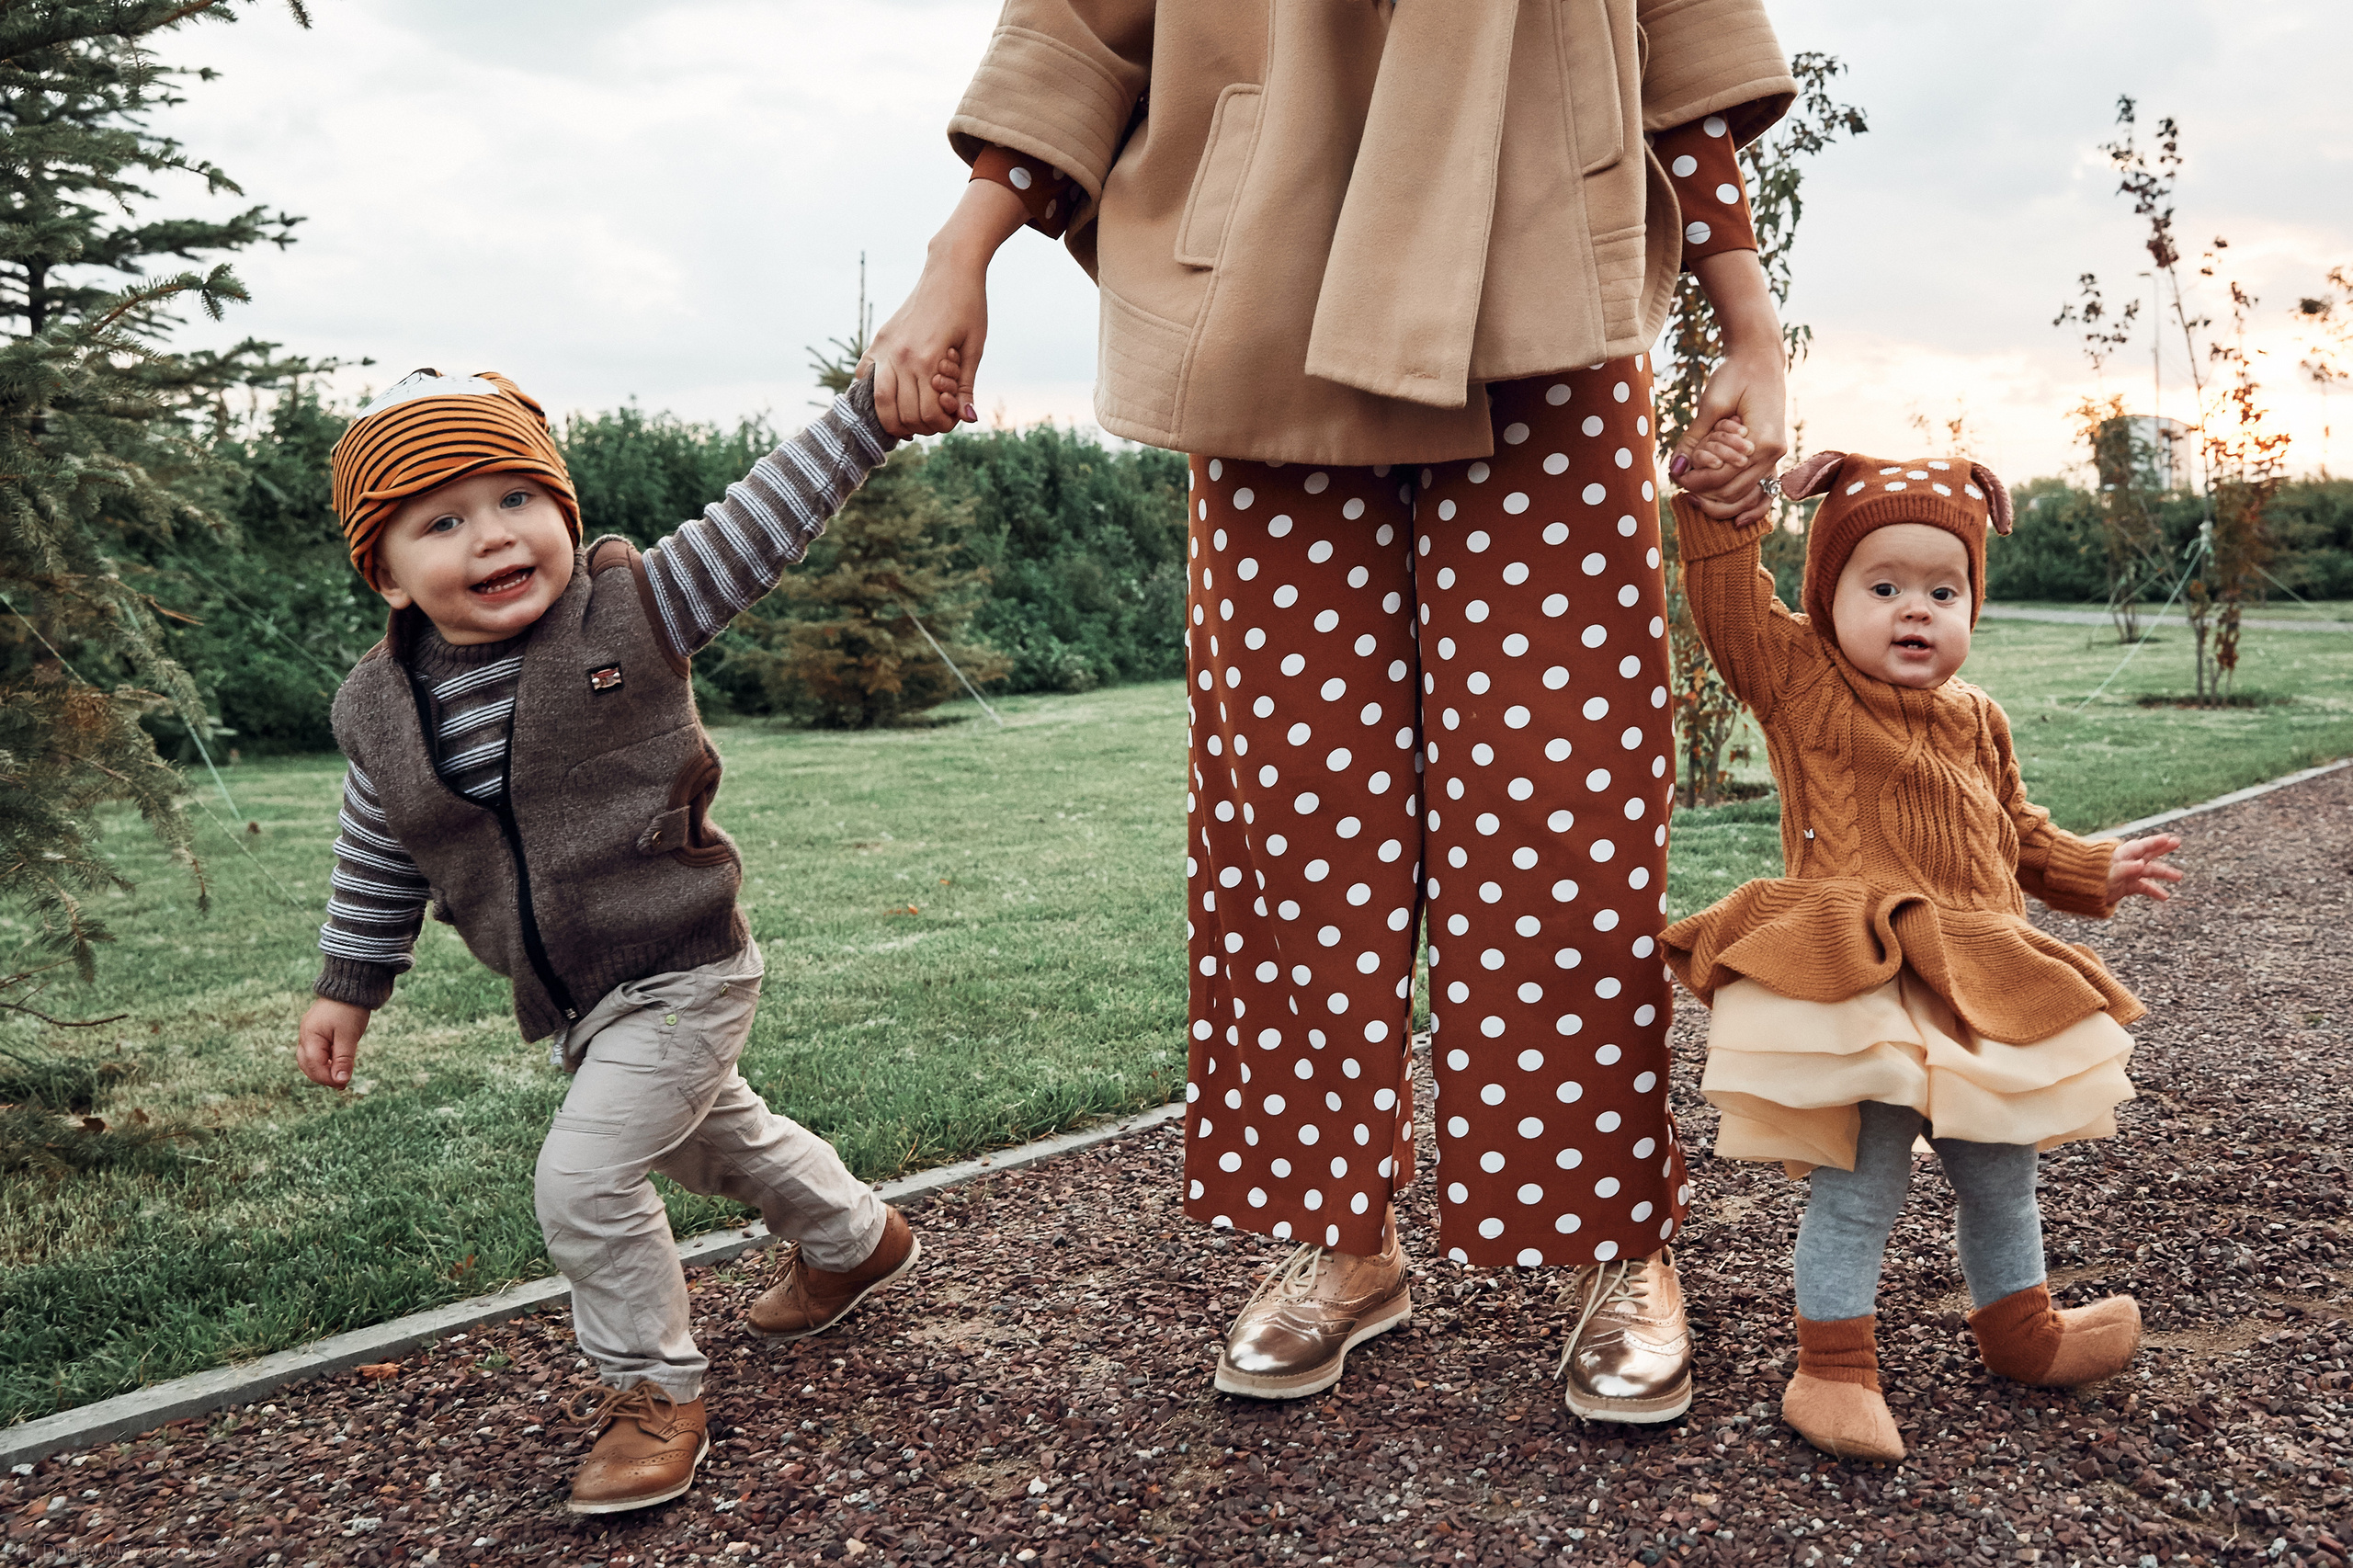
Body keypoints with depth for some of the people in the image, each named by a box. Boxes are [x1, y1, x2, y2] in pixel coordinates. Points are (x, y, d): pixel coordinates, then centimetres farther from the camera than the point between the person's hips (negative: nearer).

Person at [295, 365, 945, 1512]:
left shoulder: (631, 611, -15)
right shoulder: (379, 708, -3)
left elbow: (768, 518, -17)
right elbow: (376, 862, 12)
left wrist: (876, 400, -24)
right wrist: (348, 987, 18)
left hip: (683, 975, -6)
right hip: (572, 1003, 6)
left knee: (583, 1177, -12)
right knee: (711, 1133, 25)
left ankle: (654, 1391, 12)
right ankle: (856, 1239, 53)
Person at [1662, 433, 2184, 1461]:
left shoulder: (1976, 722, 18)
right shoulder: (1802, 685, 0)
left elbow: (2016, 830, 31)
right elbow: (1730, 608, -13)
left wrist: (2096, 871, 30)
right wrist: (1717, 514, -25)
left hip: (1980, 982, 7)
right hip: (1860, 988, -6)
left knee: (1999, 1171, 16)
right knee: (1859, 1181, -12)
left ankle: (2021, 1330, 38)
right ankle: (1834, 1368, 1)